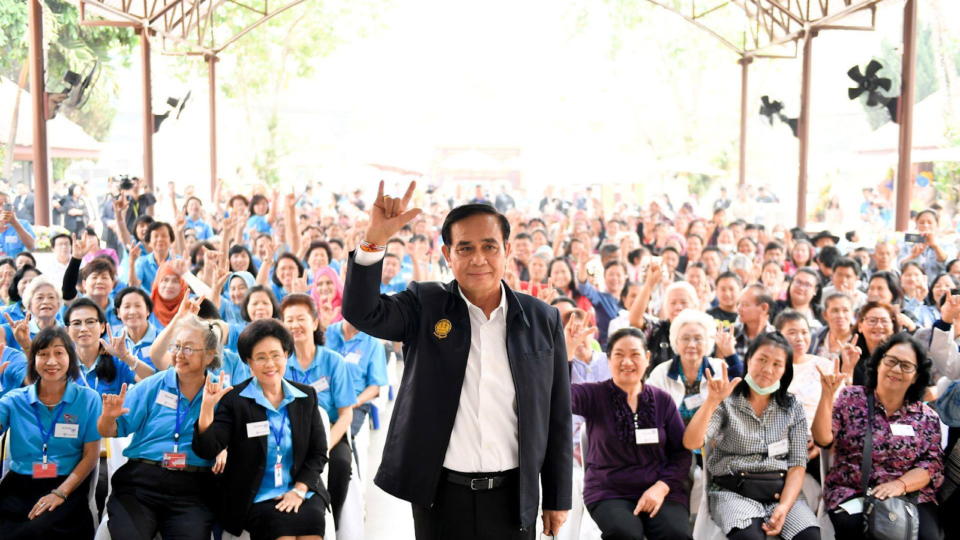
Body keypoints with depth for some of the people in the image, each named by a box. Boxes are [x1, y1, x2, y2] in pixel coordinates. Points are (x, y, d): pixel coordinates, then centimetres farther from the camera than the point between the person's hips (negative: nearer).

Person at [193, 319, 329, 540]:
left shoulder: (305, 396, 8)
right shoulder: (234, 399, -1)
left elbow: (318, 453, 7)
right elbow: (208, 450, -10)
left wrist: (299, 490, -7)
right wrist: (207, 407, -23)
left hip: (301, 492, 2)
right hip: (253, 497, -2)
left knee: (311, 518, -29)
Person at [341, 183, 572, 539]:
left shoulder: (542, 320, 1)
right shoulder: (425, 305, 0)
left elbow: (557, 417, 4)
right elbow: (362, 312, -16)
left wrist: (558, 498, 5)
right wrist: (375, 238, -29)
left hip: (513, 497, 1)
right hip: (440, 495, -1)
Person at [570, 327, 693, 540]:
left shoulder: (663, 400, 7)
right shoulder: (594, 395, -1)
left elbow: (682, 453, 7)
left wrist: (662, 487, -10)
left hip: (660, 490, 2)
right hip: (608, 492, -2)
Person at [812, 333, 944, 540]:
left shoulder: (927, 418, 10)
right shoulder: (850, 399, 4)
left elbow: (932, 465, 4)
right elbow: (823, 438, -7)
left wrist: (900, 484, -14)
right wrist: (827, 394, -19)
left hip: (911, 497, 2)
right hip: (850, 496, -2)